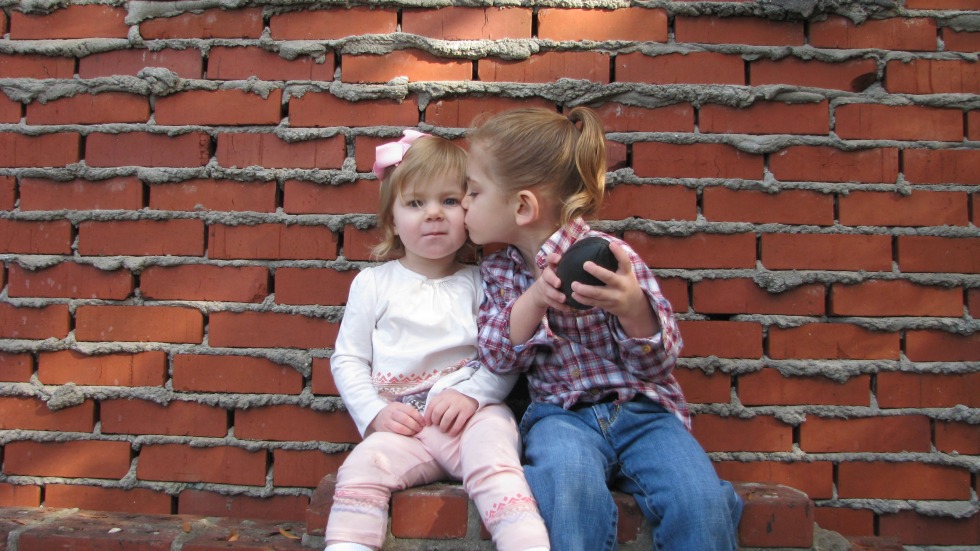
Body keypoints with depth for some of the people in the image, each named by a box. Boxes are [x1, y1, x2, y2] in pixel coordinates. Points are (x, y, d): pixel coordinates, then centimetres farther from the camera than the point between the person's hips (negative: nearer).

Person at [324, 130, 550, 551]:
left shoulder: (481, 282, 10)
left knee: (493, 459, -31)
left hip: (473, 412, -1)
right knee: (361, 466, -26)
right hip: (403, 425, 1)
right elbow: (347, 359, 10)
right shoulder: (373, 283, 12)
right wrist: (375, 413, -4)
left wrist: (471, 394, -13)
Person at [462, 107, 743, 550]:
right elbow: (497, 359, 0)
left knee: (701, 503, -26)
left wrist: (632, 308, -32)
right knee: (568, 481, -33)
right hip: (560, 414, 2)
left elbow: (659, 363, -10)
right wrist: (533, 300, -18)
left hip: (642, 409, -1)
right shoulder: (497, 271, 7)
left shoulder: (611, 259, -9)